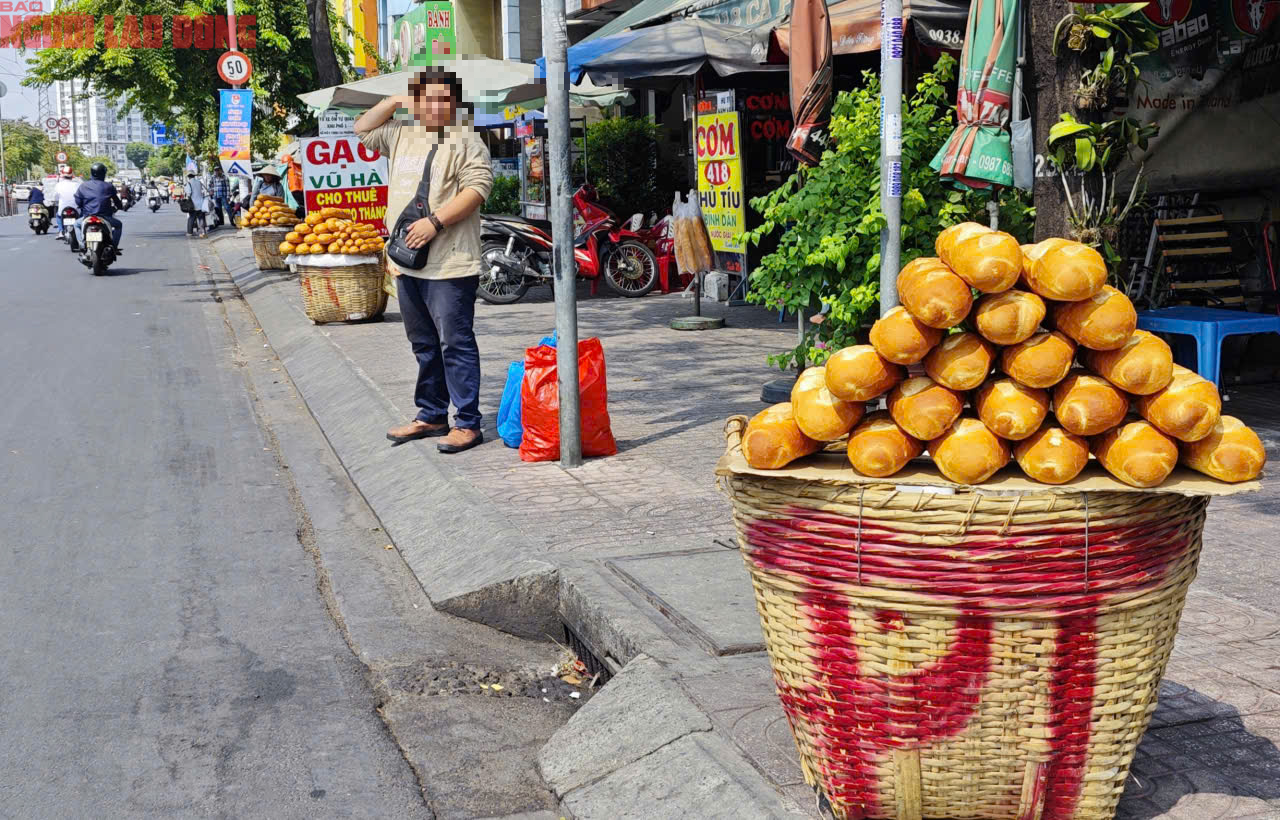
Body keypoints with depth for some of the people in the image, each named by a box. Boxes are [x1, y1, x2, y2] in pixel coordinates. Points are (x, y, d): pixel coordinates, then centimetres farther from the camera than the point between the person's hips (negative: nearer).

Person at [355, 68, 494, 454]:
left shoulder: (465, 140, -5)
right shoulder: (401, 136, 17)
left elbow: (478, 186, -16)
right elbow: (362, 129, 30)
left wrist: (436, 221, -22)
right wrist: (396, 101, 16)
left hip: (449, 265, -8)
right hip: (408, 263, 8)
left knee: (455, 344, -7)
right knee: (424, 345, 15)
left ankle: (468, 423, -3)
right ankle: (431, 416, 25)